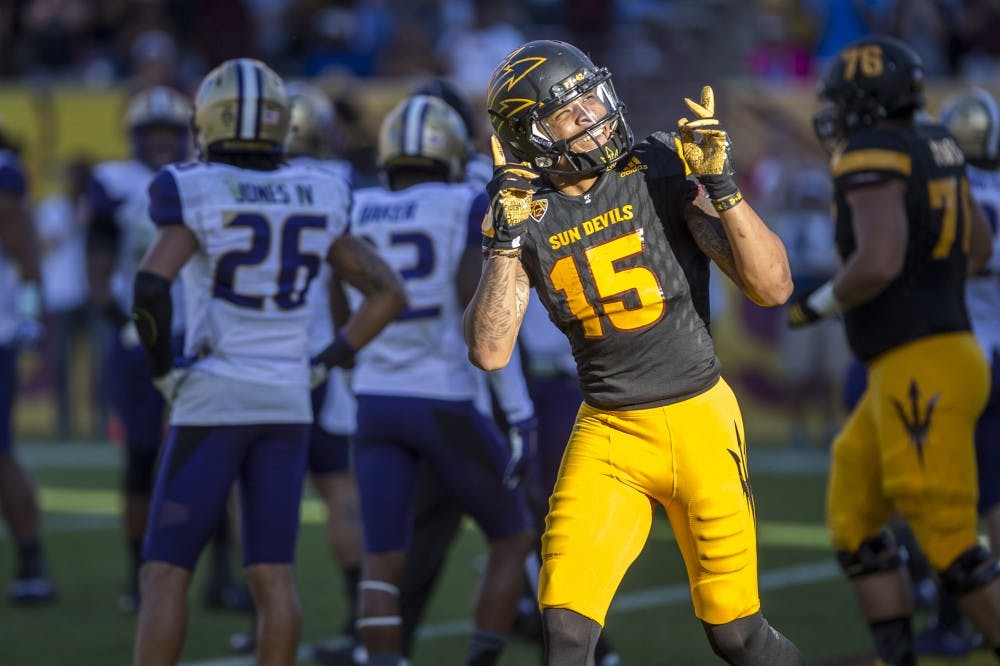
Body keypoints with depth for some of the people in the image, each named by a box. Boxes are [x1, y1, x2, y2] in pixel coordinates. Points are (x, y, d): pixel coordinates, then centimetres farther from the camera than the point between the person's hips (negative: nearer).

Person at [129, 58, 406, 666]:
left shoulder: (196, 195, -9)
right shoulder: (316, 200, 6)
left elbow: (150, 287, -23)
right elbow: (389, 293, 10)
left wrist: (163, 369, -8)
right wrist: (322, 366, 12)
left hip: (212, 399, -4)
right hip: (287, 402, 4)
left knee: (166, 571, -1)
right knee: (273, 575, 7)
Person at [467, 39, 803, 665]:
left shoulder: (664, 170, -10)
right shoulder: (526, 215, -2)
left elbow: (773, 287, -13)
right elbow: (490, 353, -11)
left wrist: (721, 185, -24)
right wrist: (506, 239, -18)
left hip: (700, 423, -2)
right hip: (606, 434, 2)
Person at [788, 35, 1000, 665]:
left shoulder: (872, 159, -14)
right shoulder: (931, 145, 14)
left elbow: (878, 265, -27)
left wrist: (819, 303, -10)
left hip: (922, 374, -10)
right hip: (916, 372, 10)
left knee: (948, 543, -5)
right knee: (853, 518, 13)